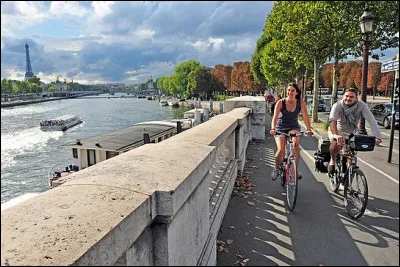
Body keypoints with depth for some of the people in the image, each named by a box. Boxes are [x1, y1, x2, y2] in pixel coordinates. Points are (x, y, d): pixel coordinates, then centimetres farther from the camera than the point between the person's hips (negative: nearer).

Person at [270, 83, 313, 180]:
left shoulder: (301, 103, -7)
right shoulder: (280, 102, -12)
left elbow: (305, 117, -11)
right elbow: (275, 117, -22)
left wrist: (309, 129, -26)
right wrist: (273, 128, -38)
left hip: (294, 127, 1)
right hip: (280, 128, -1)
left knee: (295, 145, -28)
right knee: (281, 150, -17)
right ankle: (276, 169, 14)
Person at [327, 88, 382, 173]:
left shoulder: (361, 105, -19)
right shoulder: (337, 105, -25)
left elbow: (372, 121, -25)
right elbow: (332, 120, -41)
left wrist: (377, 136, -39)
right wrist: (336, 135, -58)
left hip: (352, 132, 3)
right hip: (337, 130, -3)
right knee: (336, 143, -34)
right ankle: (332, 161, -5)